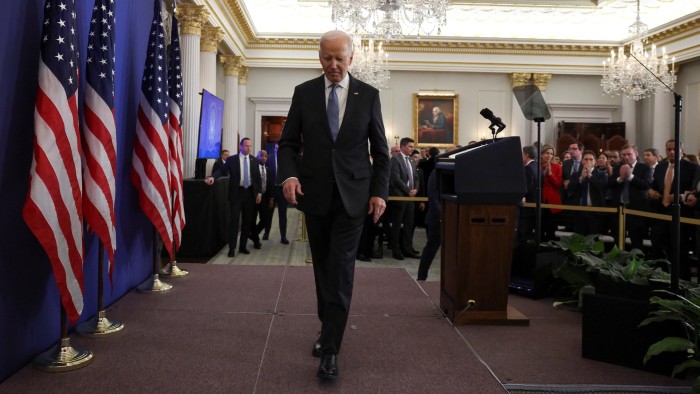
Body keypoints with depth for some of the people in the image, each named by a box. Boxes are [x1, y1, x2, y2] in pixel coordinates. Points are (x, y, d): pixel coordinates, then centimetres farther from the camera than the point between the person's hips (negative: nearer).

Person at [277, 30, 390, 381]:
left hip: (352, 194, -2)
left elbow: (380, 150, 4)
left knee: (341, 269, -6)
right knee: (322, 267, 11)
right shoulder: (303, 92, 4)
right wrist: (288, 174, -15)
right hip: (315, 193, 2)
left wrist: (380, 191, -5)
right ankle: (328, 328, 29)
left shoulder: (368, 95, 2)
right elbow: (289, 142, 4)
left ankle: (330, 349, -1)